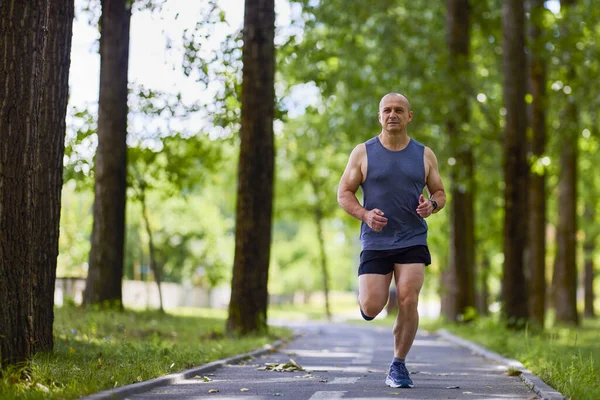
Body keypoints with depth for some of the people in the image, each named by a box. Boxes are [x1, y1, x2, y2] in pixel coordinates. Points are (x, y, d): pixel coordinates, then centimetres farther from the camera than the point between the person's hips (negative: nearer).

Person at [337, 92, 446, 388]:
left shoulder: (424, 155, 7)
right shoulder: (363, 153, 2)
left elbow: (439, 193, 14)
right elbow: (344, 193, 3)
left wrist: (431, 205, -10)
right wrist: (364, 214, -16)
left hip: (413, 241, 1)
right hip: (375, 241, 0)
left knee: (408, 302, -13)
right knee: (371, 309, -8)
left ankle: (398, 367, 4)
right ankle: (375, 294, 31)